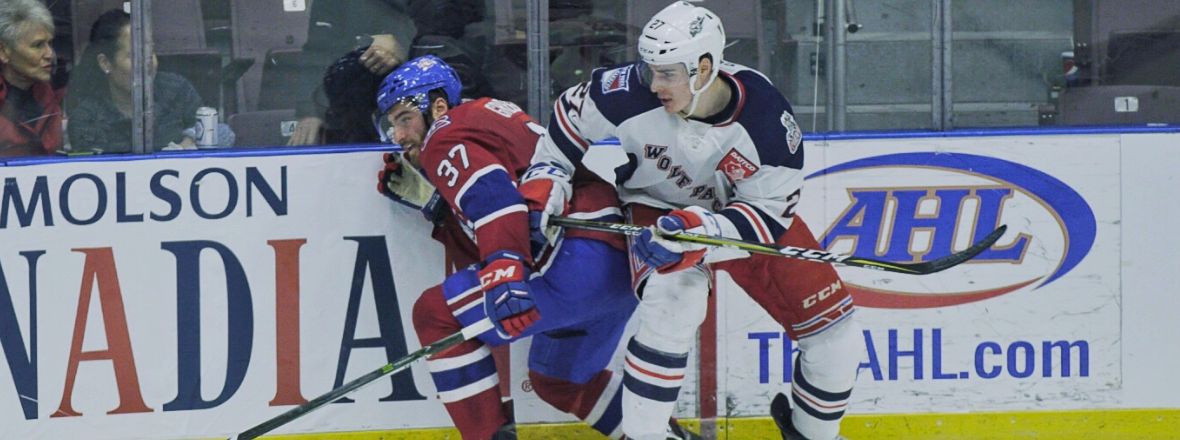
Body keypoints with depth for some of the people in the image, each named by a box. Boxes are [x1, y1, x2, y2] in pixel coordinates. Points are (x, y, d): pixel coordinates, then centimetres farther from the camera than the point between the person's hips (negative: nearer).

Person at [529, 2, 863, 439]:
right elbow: (574, 114, -7)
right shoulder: (634, 96, -29)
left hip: (750, 206, 1)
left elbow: (769, 212, -27)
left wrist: (699, 229, -43)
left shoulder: (766, 117, -31)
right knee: (673, 304, -33)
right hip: (660, 206, -1)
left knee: (837, 339, -1)